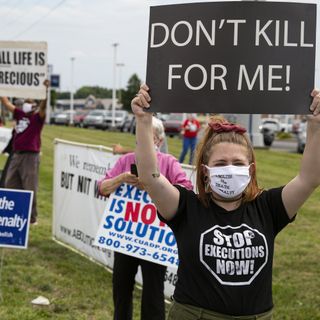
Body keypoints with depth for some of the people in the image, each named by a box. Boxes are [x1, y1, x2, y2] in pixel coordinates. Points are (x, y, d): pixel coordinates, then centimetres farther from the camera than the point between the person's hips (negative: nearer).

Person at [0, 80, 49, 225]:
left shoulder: (37, 117, -1)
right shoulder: (20, 114, 14)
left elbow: (43, 106, -19)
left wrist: (46, 90, -31)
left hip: (30, 156, -7)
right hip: (16, 155, 7)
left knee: (29, 189, -4)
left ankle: (32, 217, 4)